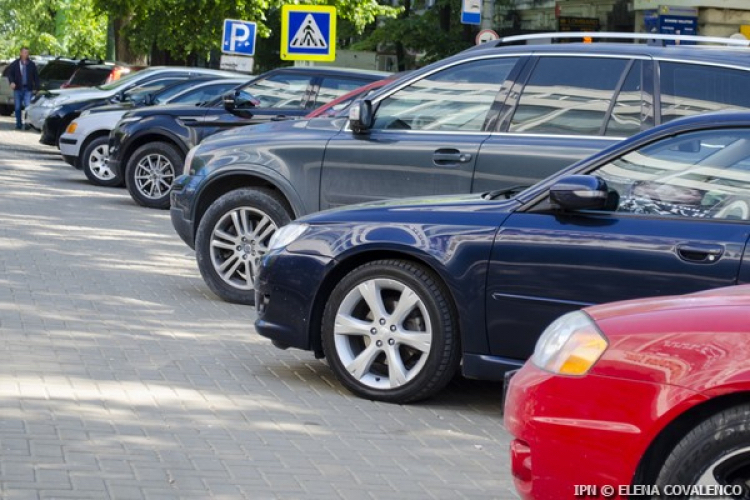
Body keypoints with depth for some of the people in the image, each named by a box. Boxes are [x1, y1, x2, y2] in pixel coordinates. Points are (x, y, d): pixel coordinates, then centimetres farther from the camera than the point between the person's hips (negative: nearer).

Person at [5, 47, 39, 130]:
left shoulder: (31, 64, 2)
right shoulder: (15, 64, 2)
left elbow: (36, 76, 5)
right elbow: (9, 72, 5)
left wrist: (36, 87, -1)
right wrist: (11, 82, -12)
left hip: (28, 89, -1)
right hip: (18, 89, 1)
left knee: (28, 106, -11)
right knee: (18, 107, 6)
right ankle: (18, 123, 15)